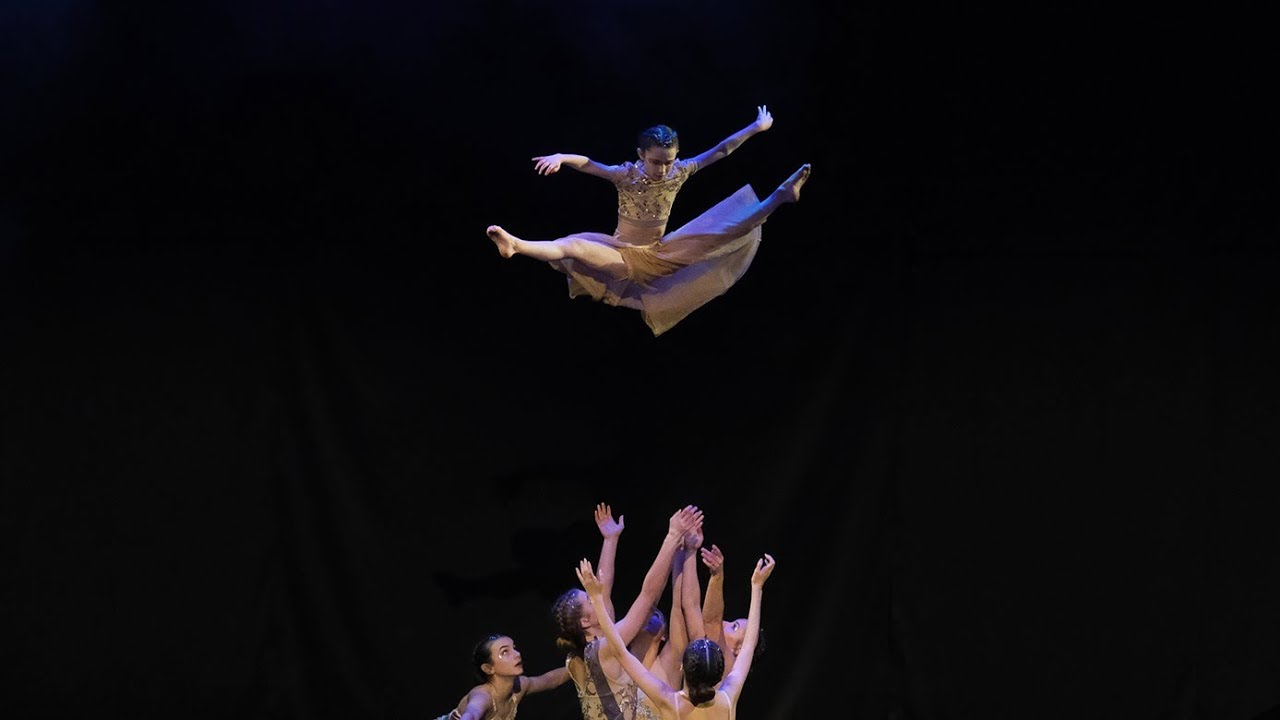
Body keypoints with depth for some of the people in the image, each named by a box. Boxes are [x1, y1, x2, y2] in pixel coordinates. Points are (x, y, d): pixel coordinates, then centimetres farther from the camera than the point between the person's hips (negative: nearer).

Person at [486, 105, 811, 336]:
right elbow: (586, 163, -31)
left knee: (728, 231, -2)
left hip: (660, 255, 4)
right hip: (623, 256, -4)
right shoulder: (625, 175, -18)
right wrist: (560, 157, -54)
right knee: (574, 246, -33)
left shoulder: (679, 172, -7)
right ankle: (515, 245, -53)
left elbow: (719, 151, -1)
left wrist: (757, 127, 1)